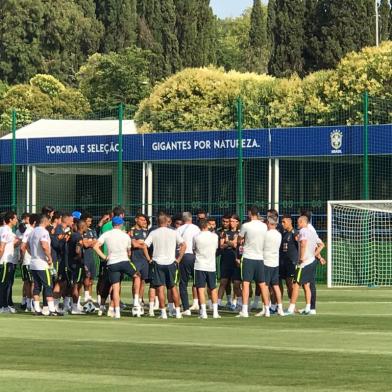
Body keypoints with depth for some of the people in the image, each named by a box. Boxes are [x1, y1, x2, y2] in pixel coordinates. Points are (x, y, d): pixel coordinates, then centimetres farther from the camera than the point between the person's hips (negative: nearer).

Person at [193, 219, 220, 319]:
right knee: (213, 289, 12)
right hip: (211, 266, 2)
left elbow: (193, 250, 5)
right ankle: (215, 312, 9)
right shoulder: (214, 236, -2)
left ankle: (203, 312, -8)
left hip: (200, 266, -2)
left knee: (201, 289, -2)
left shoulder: (196, 237, -8)